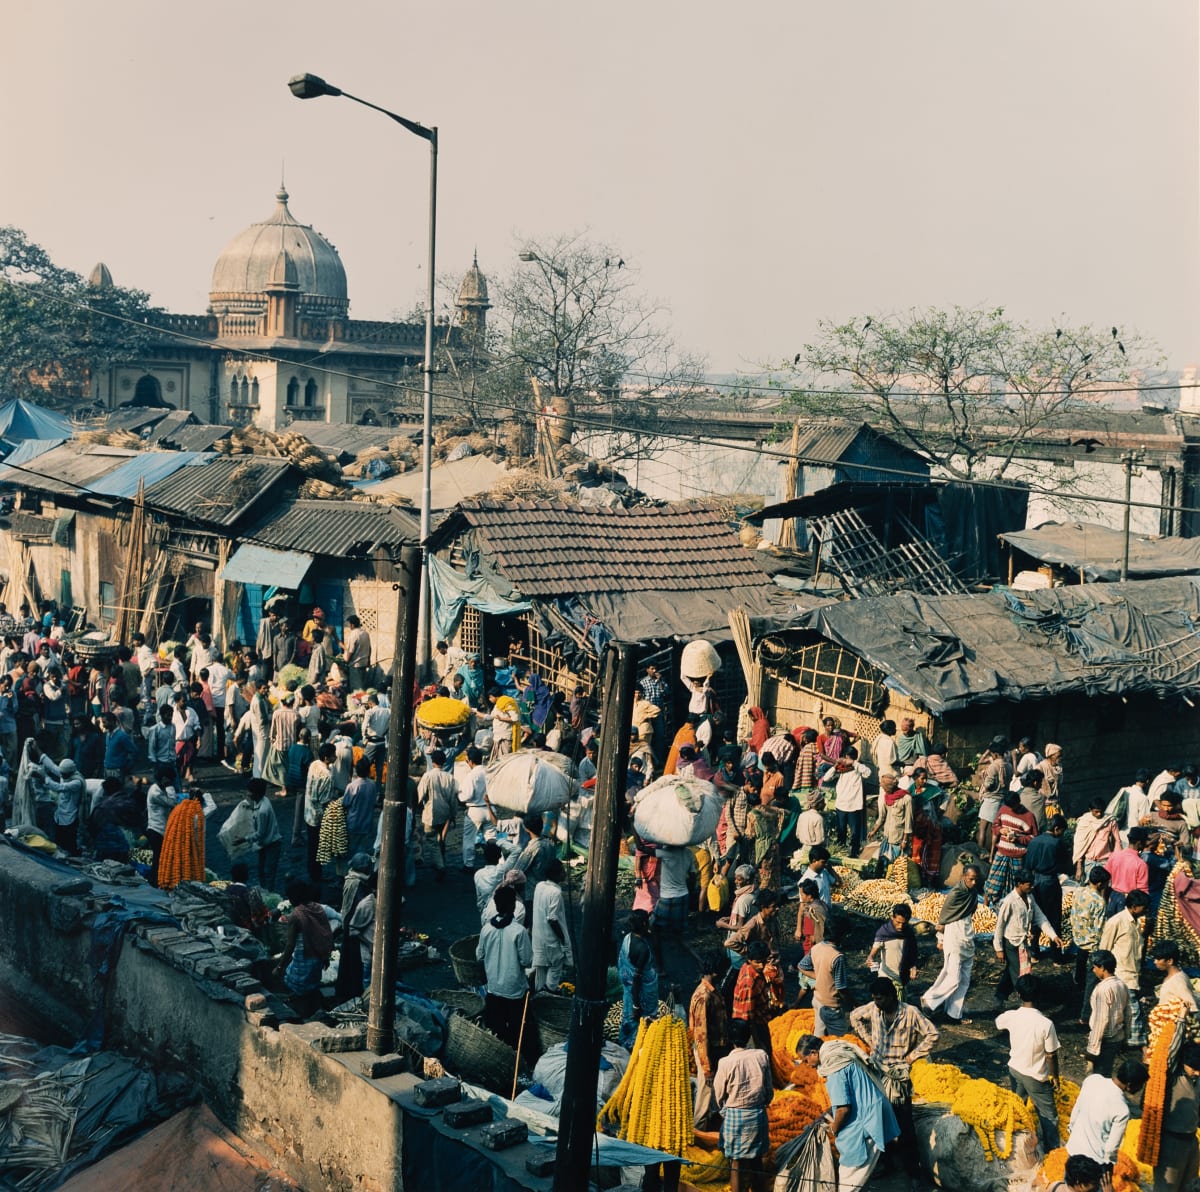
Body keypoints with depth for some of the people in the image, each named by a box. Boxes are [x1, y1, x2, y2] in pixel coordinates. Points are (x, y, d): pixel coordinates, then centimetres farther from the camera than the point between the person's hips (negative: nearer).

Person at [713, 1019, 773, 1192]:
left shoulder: (726, 1063, -16)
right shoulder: (762, 1056, -8)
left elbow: (719, 1094, -4)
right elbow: (769, 1088, 2)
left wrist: (724, 1108, 17)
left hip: (734, 1115, -3)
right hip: (758, 1114, 3)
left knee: (736, 1162, 6)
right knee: (757, 1159, 15)